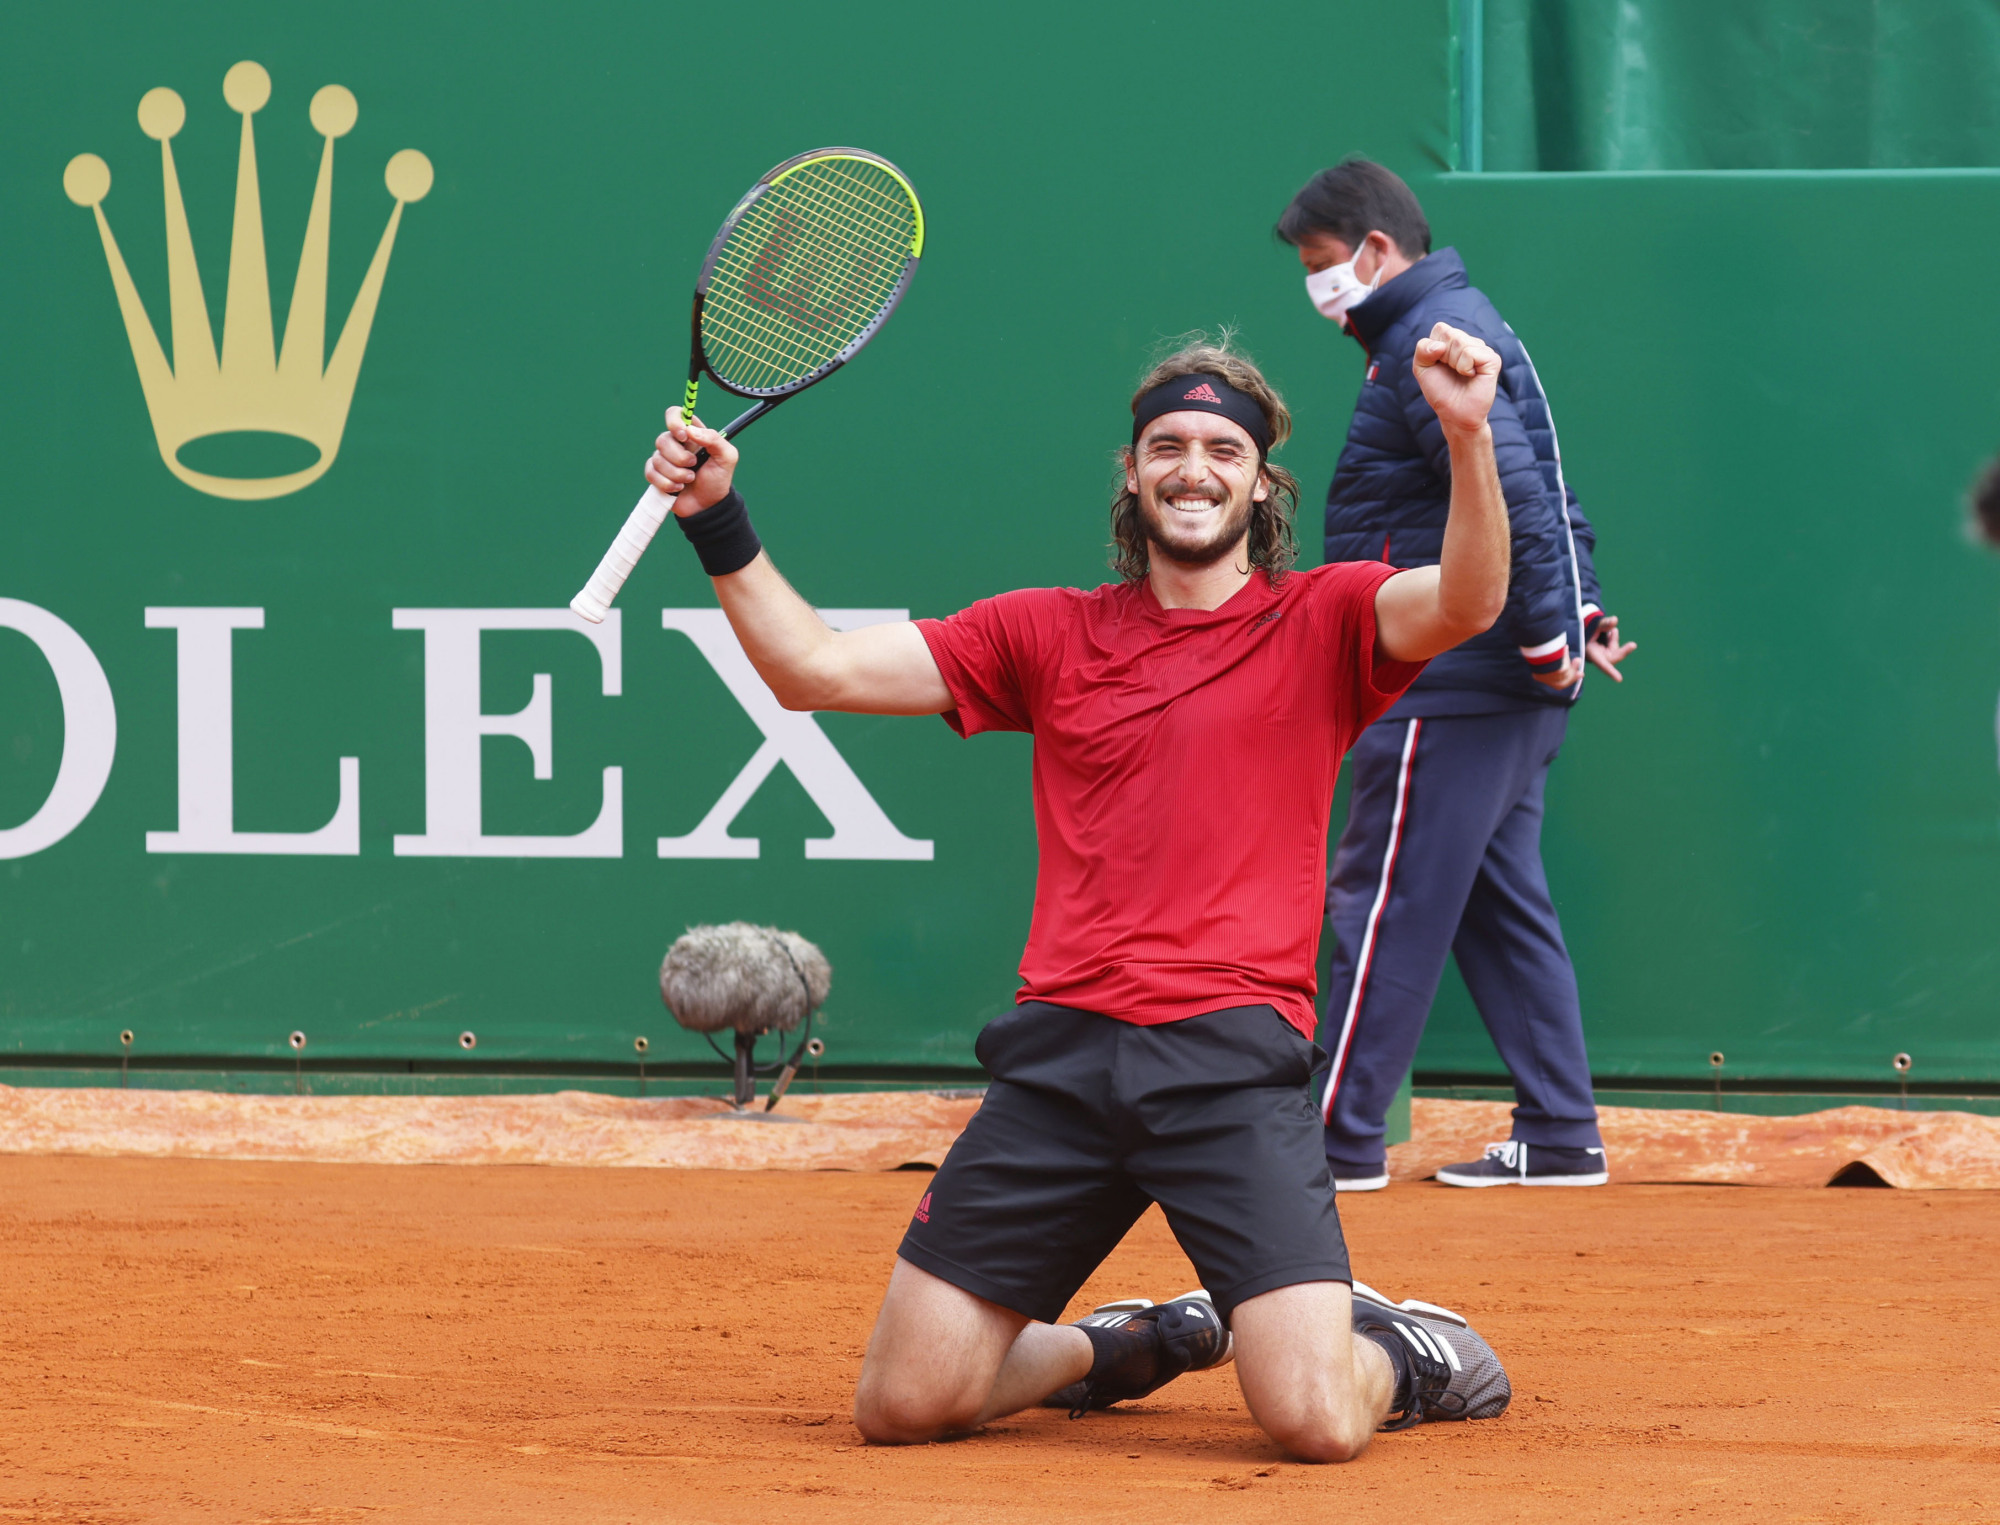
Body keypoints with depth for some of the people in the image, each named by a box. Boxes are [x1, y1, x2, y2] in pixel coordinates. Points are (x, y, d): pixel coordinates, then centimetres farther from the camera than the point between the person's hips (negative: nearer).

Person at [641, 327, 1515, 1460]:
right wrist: (721, 525, 0)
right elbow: (814, 668, 13)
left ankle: (1400, 1353, 20)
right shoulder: (1050, 634, 16)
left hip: (1233, 1061, -3)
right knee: (903, 1406, 0)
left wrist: (1468, 439, -30)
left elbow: (1466, 602, -14)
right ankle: (1136, 1346, 30)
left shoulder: (1324, 621, 8)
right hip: (1061, 1051, 3)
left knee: (1318, 1422, -18)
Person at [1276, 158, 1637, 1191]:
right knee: (1501, 903, 12)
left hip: (1451, 687, -10)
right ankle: (1560, 1135, 13)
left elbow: (1510, 493, -24)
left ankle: (1344, 1138, -4)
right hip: (1505, 684, 10)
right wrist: (1580, 608, 16)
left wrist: (1547, 633, -22)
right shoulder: (1466, 325, 19)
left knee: (1382, 907, -6)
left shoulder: (1432, 341, -14)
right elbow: (1542, 490, 22)